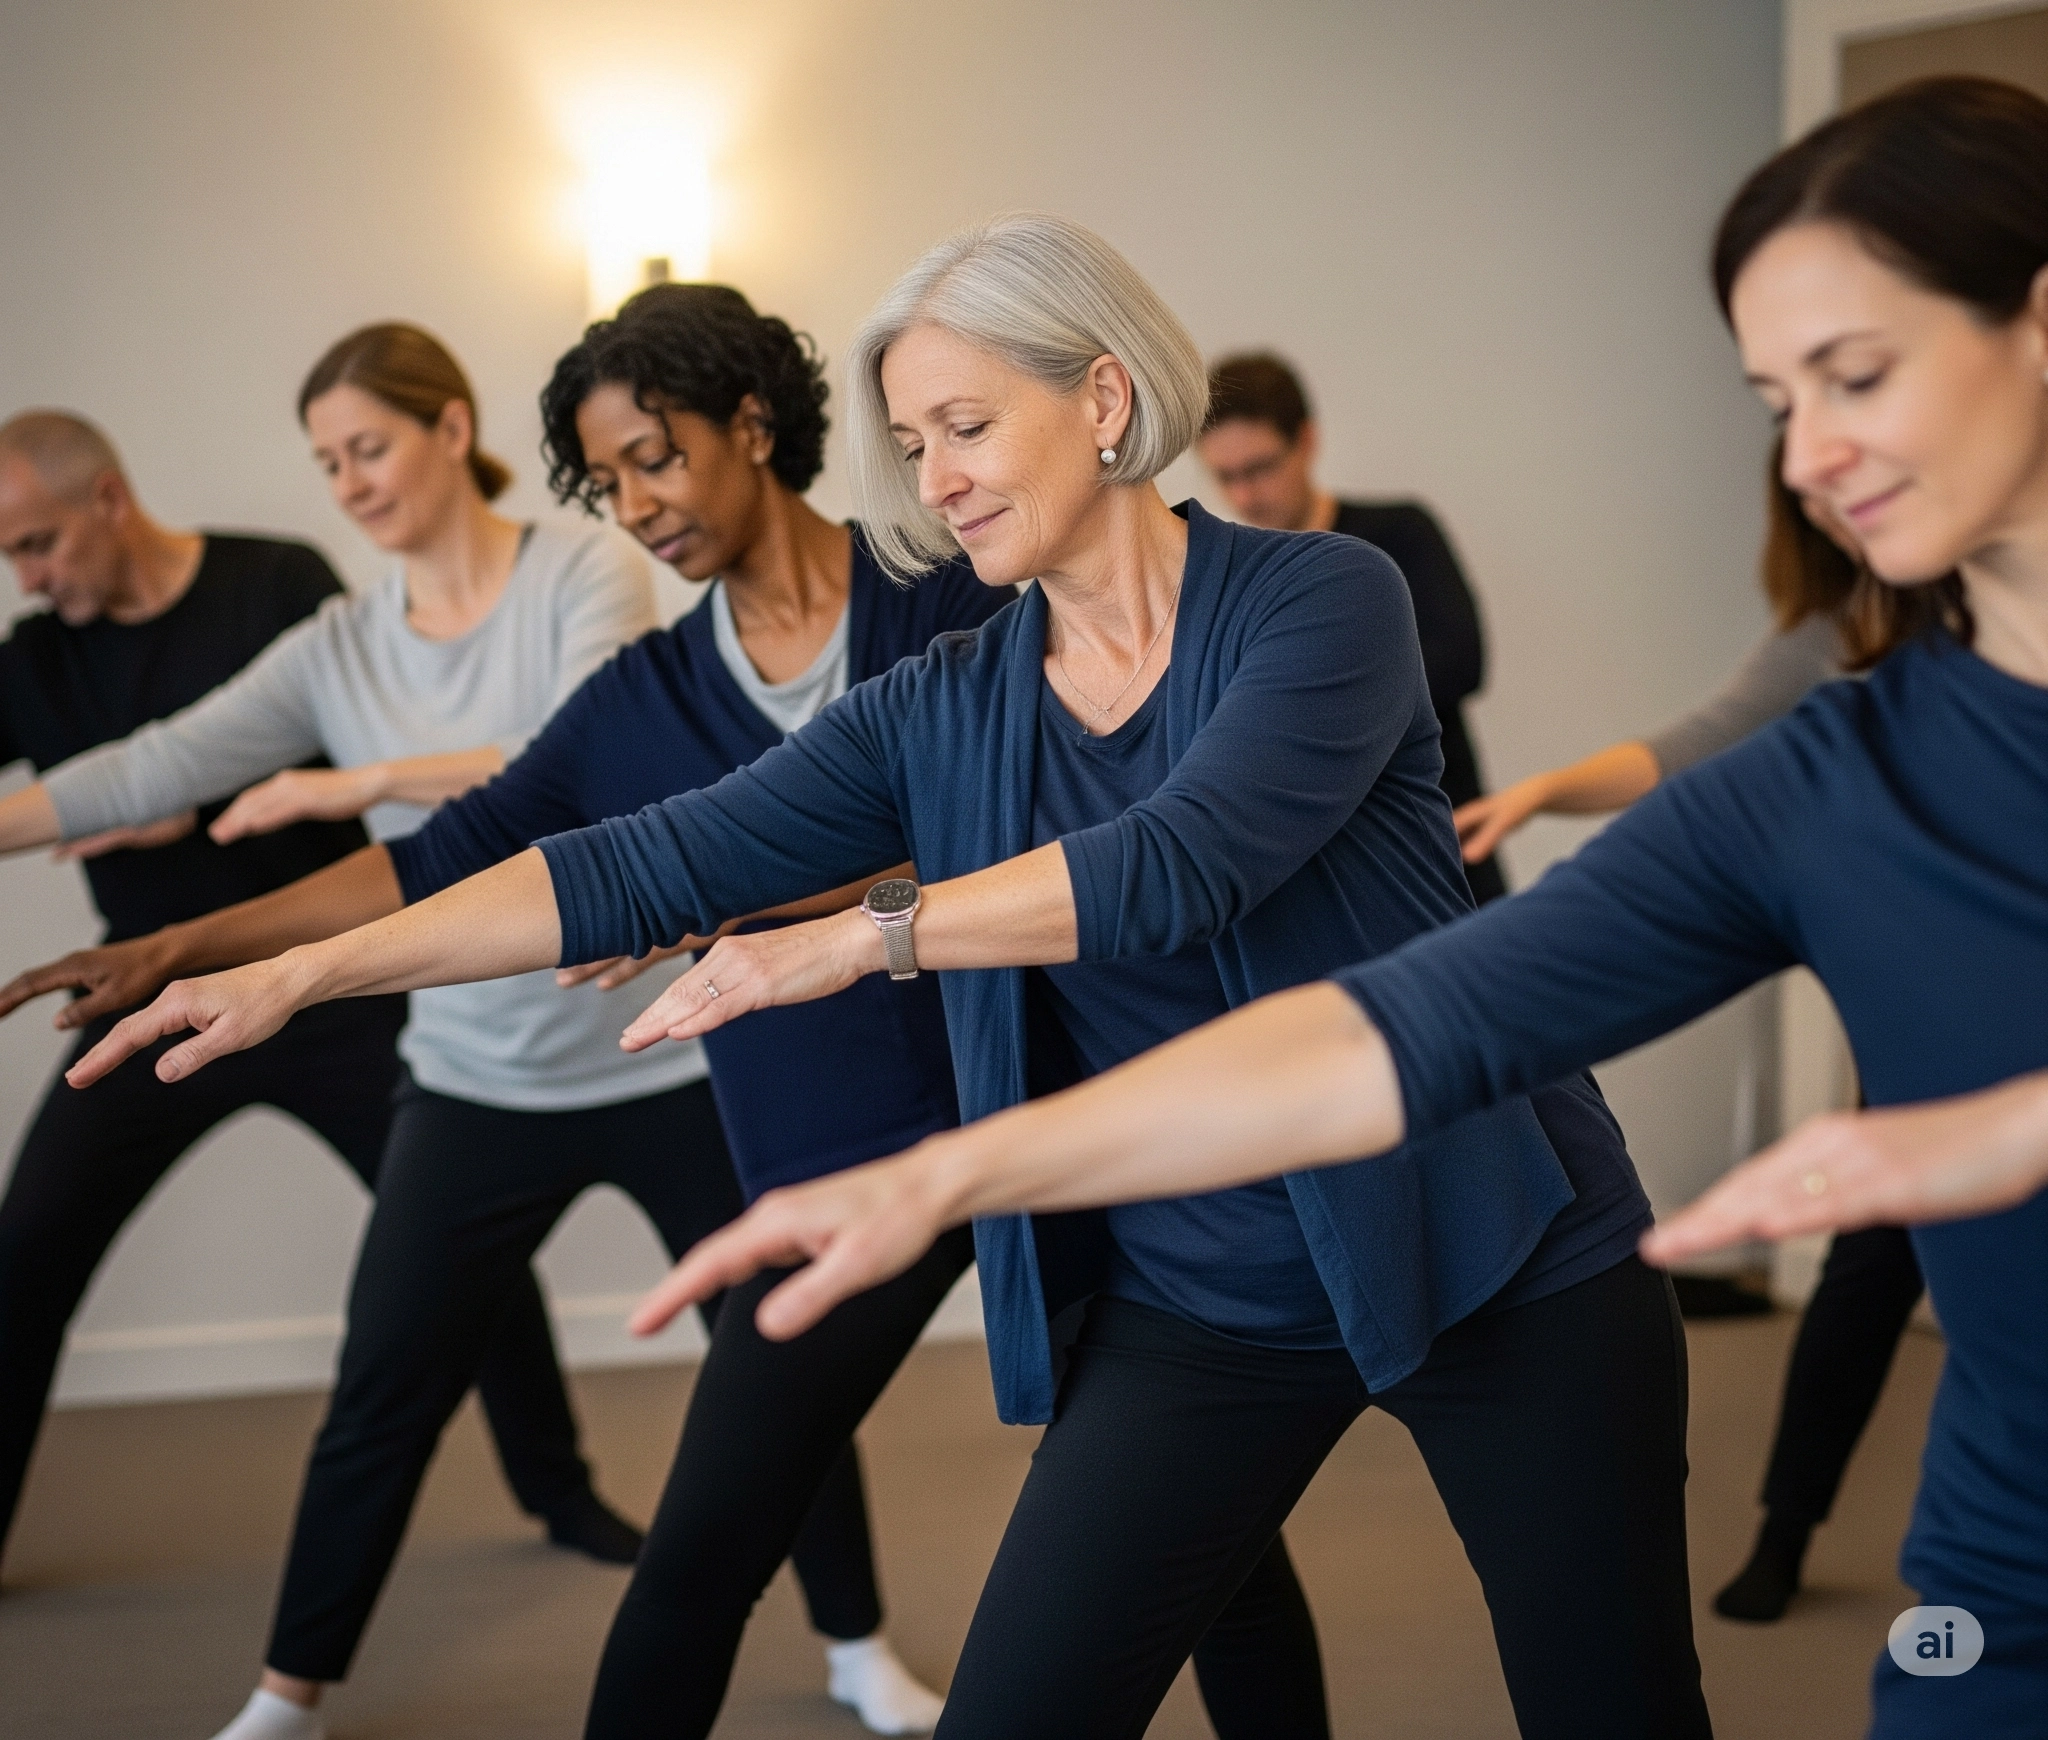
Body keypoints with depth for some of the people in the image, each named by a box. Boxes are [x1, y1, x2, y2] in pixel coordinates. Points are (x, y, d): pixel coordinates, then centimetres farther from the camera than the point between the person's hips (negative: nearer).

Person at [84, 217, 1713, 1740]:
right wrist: (302, 973, -8)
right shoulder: (941, 712, 2)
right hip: (1190, 1311, 4)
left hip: (1491, 1266, -3)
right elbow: (647, 865, -3)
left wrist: (858, 935, -24)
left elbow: (1187, 861, -27)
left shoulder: (1321, 599, -11)